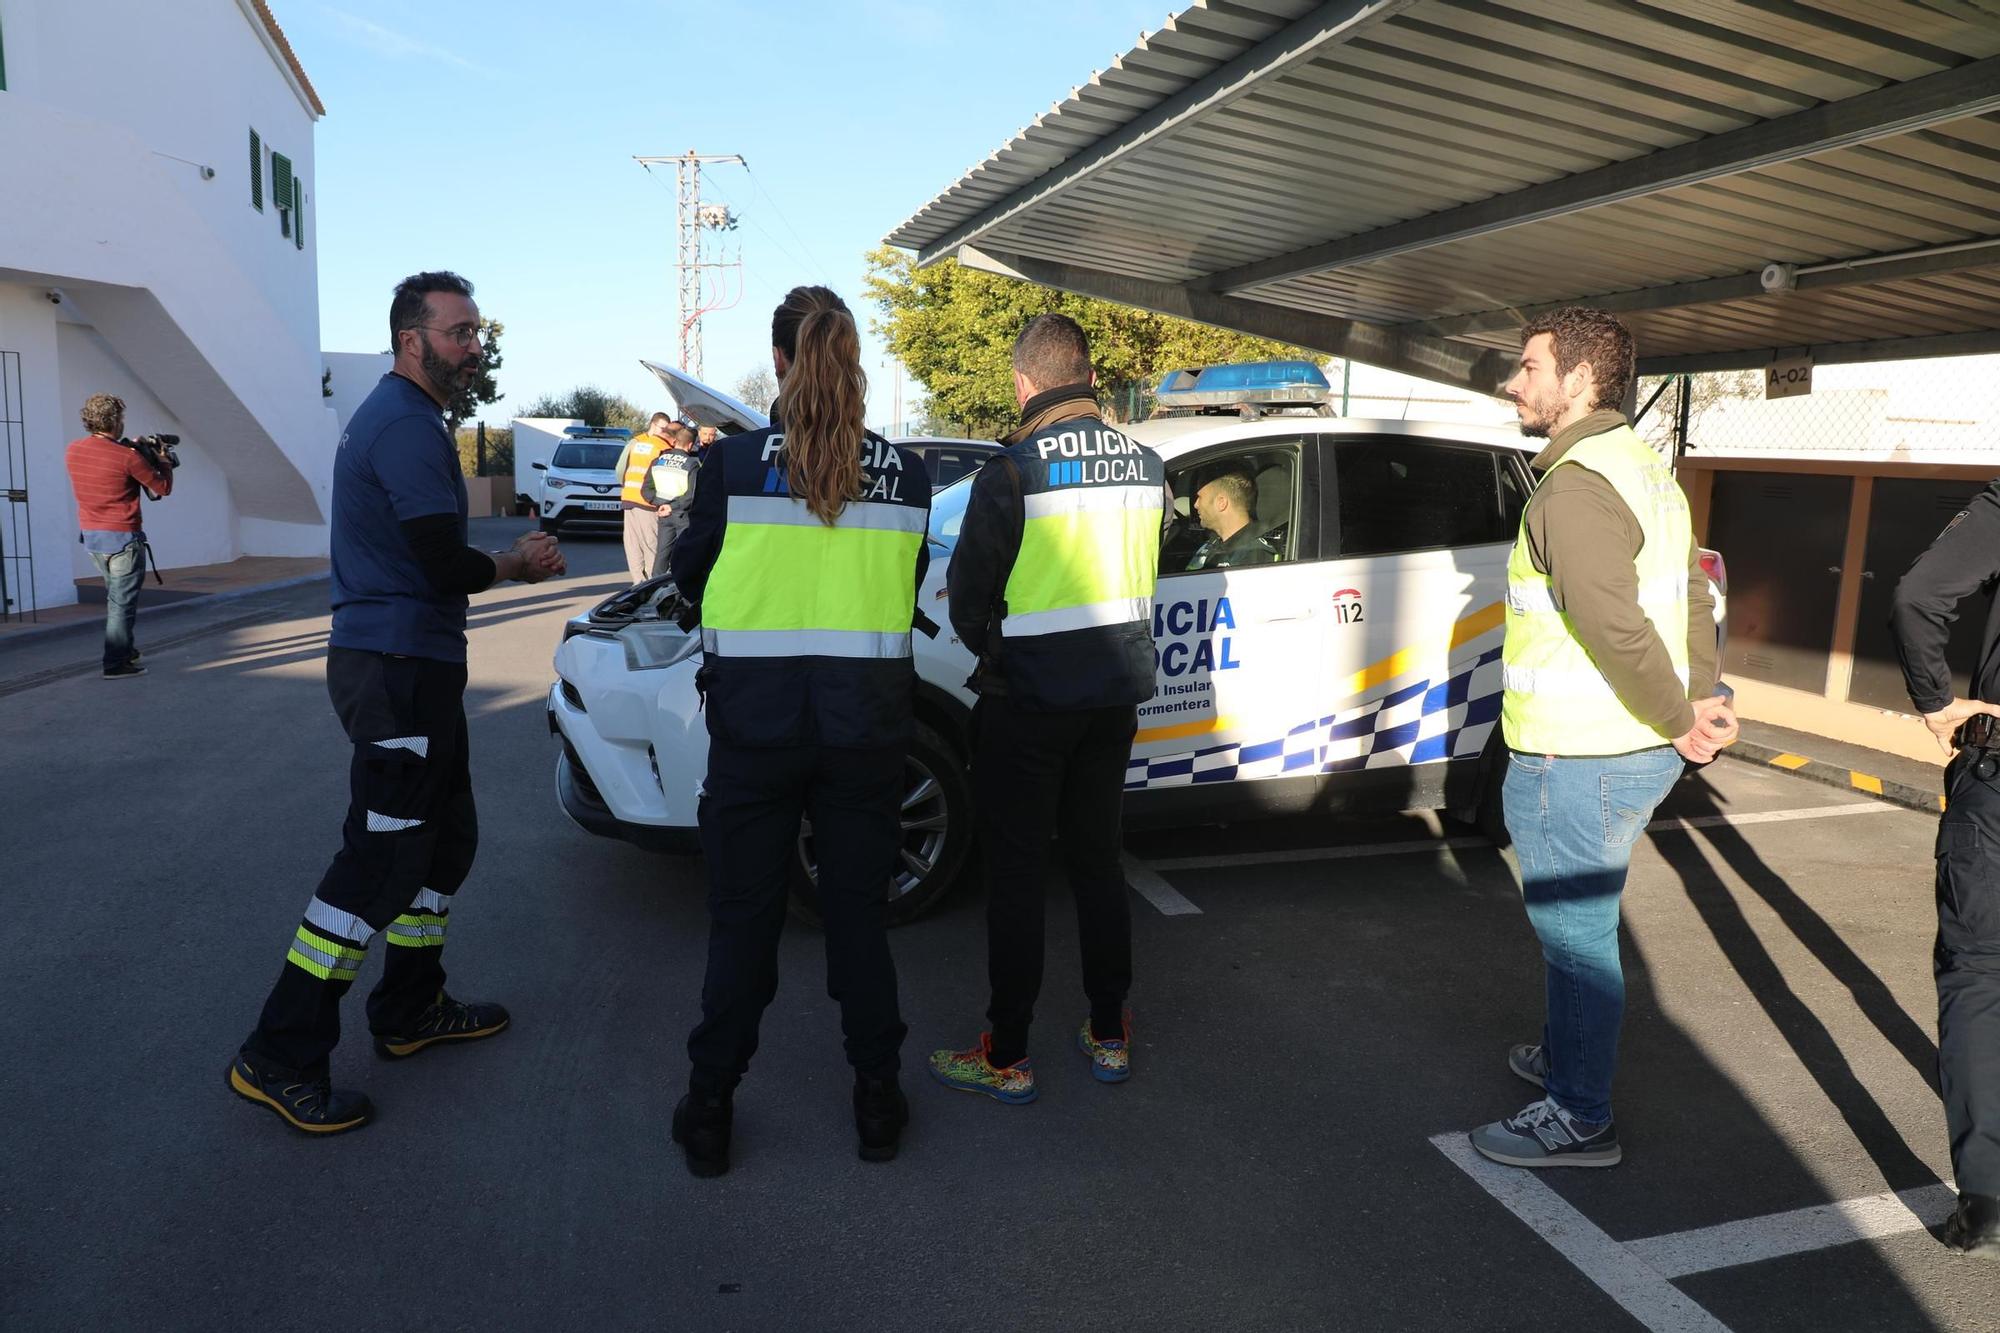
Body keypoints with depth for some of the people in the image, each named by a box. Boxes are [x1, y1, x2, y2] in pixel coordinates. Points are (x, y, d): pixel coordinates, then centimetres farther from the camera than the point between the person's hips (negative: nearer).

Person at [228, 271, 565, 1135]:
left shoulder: (397, 417, 19)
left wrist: (509, 560, 10)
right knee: (378, 862, -7)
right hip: (399, 670, -11)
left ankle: (409, 1013, 30)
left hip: (407, 664, 11)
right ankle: (279, 1058, 1)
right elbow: (444, 564, -21)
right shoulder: (408, 426, -15)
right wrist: (513, 565, -3)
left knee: (445, 837, 18)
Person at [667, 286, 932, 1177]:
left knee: (743, 916, 10)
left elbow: (690, 578, 4)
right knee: (859, 910, 14)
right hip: (867, 725, 2)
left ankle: (710, 1110, 20)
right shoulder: (906, 474, -1)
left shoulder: (733, 464, -8)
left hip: (755, 722, -2)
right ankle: (877, 1100, 23)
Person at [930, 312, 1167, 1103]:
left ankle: (1006, 1058, 12)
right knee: (1098, 860, 17)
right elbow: (1140, 578, 9)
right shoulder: (1146, 467, 3)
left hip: (1028, 702, -6)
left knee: (1016, 876, 3)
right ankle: (1110, 1035, 26)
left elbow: (969, 592, -10)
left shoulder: (1013, 470, -16)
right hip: (1117, 692, 6)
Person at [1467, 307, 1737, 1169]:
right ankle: (1568, 1054, 42)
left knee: (1574, 931, 2)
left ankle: (1578, 1120, 16)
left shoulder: (1575, 489, -20)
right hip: (1636, 751, 10)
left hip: (1577, 761, -10)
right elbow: (1693, 593, 16)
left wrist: (1680, 723, -17)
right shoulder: (1645, 470, 13)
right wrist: (1704, 700, 10)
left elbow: (1616, 628, -28)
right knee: (1575, 920, 24)